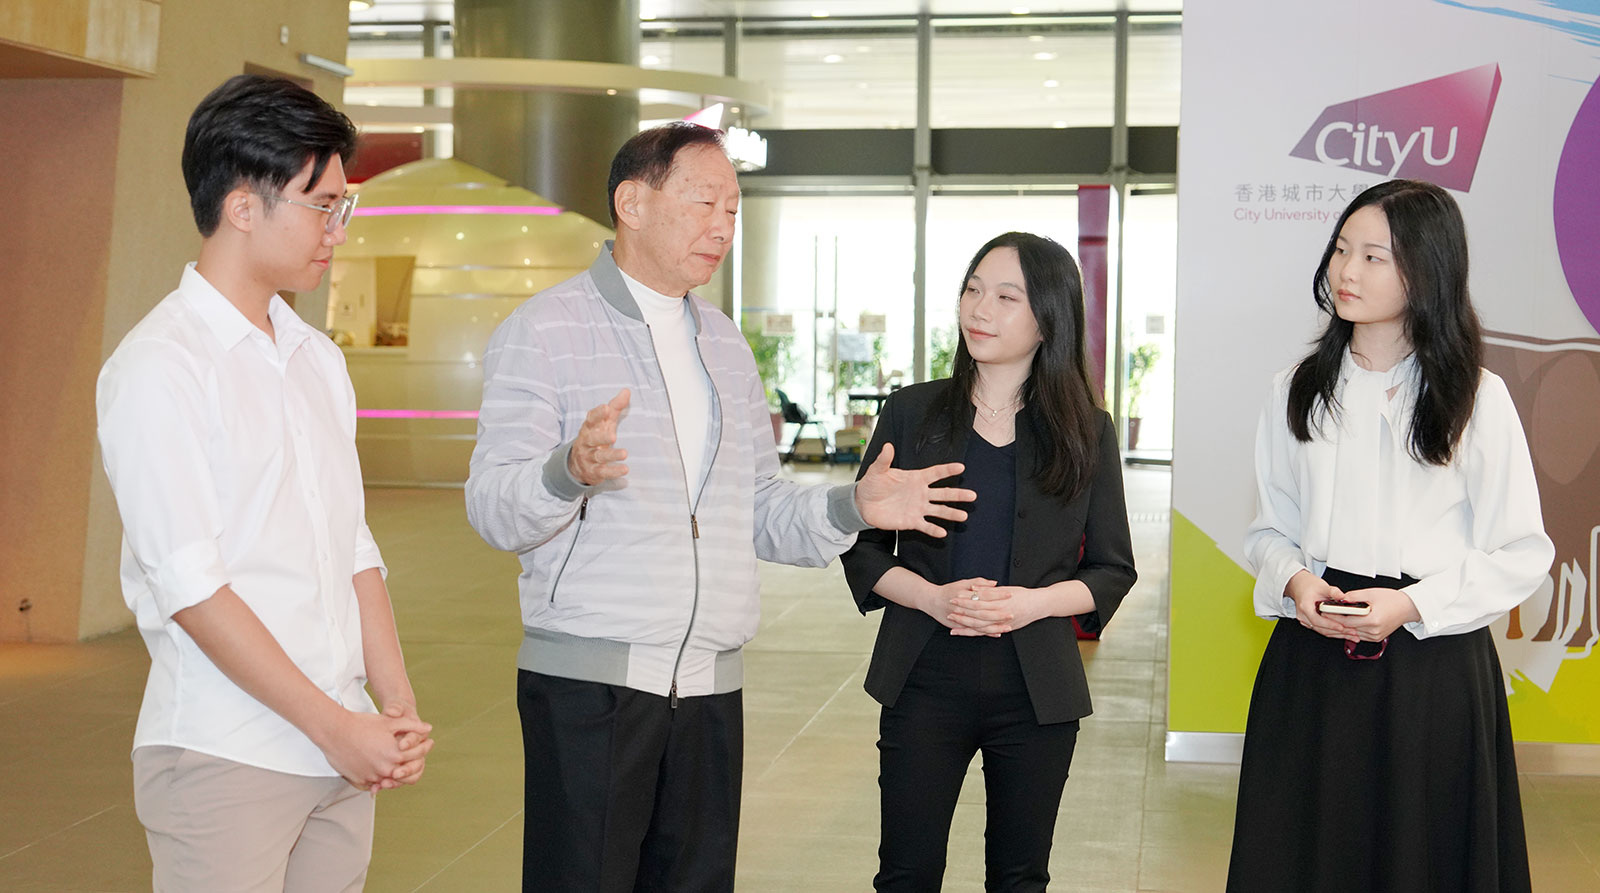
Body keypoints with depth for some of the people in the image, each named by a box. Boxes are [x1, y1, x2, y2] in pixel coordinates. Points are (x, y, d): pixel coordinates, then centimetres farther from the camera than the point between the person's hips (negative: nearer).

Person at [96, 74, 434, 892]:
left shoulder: (318, 359, 14)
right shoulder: (158, 366, -9)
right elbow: (189, 587, -14)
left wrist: (399, 708, 3)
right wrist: (337, 726, -12)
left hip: (340, 757, 6)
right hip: (224, 762, -6)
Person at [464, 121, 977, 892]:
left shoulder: (725, 345, 18)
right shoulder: (544, 331, -2)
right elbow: (494, 512, -10)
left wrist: (853, 509, 1)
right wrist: (571, 471, -31)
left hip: (710, 686, 6)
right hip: (587, 682, -6)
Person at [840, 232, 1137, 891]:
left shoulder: (1086, 432, 2)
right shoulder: (912, 412, 3)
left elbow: (1113, 570, 5)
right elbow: (864, 547, 5)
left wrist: (1033, 602, -14)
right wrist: (932, 596, -14)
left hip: (1035, 688, 0)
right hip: (924, 681, 0)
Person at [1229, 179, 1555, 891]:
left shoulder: (1476, 398, -4)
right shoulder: (1296, 390, 6)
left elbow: (1522, 554, -3)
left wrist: (1412, 603, -15)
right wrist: (1295, 580, -8)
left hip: (1435, 665, -3)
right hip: (1309, 664, 3)